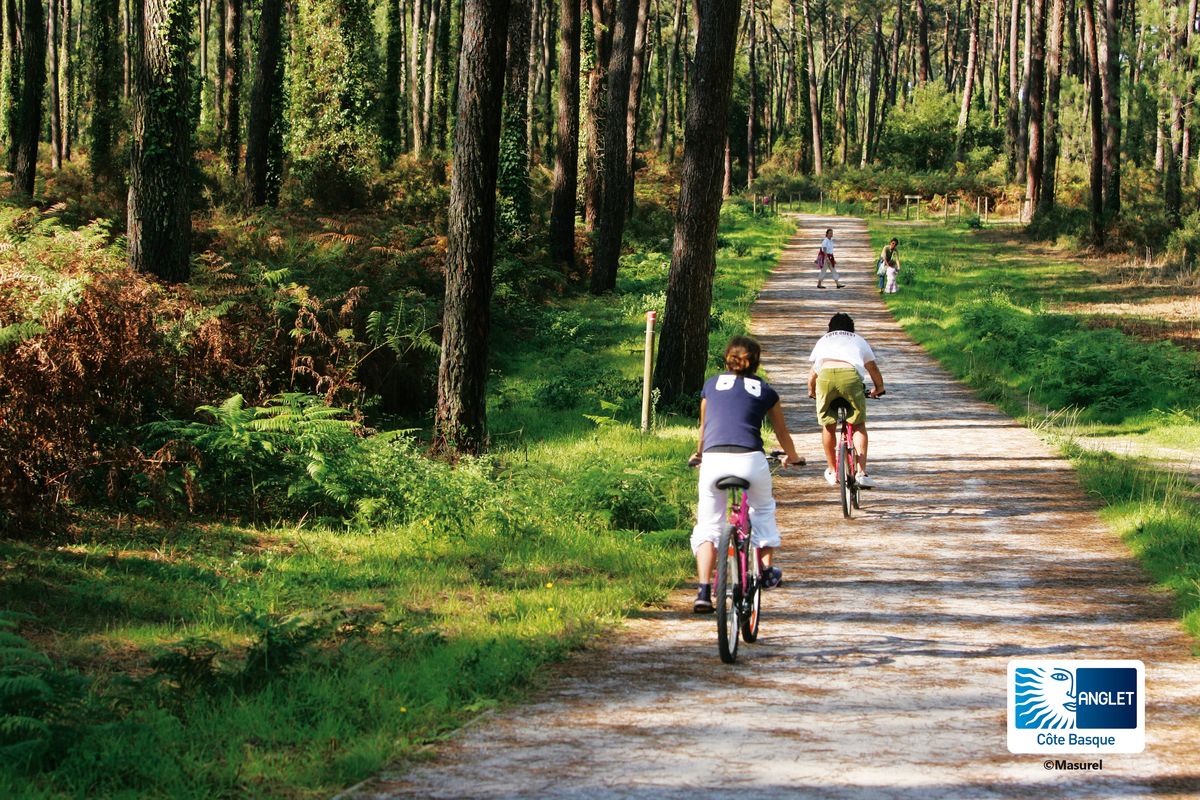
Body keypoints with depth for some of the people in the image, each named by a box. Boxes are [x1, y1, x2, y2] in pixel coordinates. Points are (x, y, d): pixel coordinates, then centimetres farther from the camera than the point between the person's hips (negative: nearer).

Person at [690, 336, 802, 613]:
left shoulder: (712, 384, 20)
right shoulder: (765, 390, 18)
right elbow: (782, 432, 32)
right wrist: (792, 456, 53)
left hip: (713, 460, 0)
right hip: (750, 460, 0)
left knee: (708, 526, 10)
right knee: (763, 512, 29)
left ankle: (704, 590, -5)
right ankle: (766, 570, 36)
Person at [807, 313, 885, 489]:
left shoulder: (823, 340, 37)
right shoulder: (858, 340, 34)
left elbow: (813, 372, 43)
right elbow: (873, 368, 41)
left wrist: (811, 390, 62)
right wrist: (878, 388, 60)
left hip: (825, 375, 1)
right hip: (850, 375, -1)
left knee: (828, 425, 18)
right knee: (859, 425, 11)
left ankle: (832, 471, 26)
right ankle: (861, 471, -1)